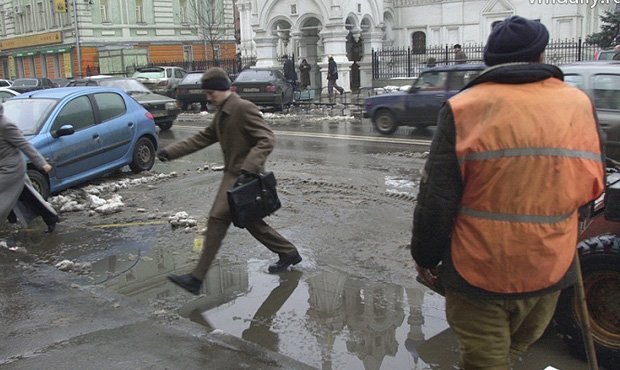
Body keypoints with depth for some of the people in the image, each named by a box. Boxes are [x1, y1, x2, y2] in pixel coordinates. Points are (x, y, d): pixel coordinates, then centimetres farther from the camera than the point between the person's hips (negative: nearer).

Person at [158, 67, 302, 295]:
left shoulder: (244, 108, -15)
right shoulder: (222, 114, 15)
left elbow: (266, 139, -22)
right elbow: (202, 138, 18)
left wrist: (248, 169, -32)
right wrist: (171, 152, 10)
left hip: (243, 177, -10)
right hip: (232, 174, 10)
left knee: (217, 219, -11)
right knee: (251, 221, 15)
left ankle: (197, 278, -6)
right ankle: (288, 253, 29)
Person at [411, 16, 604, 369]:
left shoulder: (464, 109, -14)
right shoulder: (579, 105, -3)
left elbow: (436, 199, -14)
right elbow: (593, 185, 6)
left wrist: (425, 258, 0)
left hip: (478, 270, -4)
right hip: (549, 267, 4)